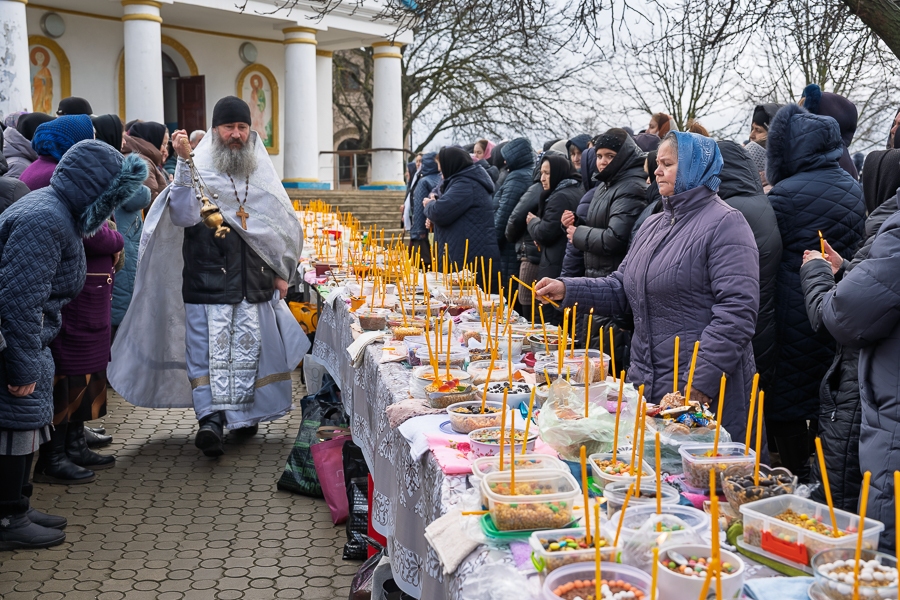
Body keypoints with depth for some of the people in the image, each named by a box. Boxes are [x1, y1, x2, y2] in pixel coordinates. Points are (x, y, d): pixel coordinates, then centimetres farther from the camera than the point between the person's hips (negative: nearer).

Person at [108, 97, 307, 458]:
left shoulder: (263, 173, 12)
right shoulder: (198, 170, 0)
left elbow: (283, 226, 18)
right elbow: (183, 216, -16)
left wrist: (282, 273, 13)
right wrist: (184, 164, -23)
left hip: (254, 282, 3)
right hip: (208, 282, -3)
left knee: (249, 348, 8)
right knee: (210, 349, -8)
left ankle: (243, 414, 21)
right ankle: (211, 419, -8)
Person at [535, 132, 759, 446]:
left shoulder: (725, 223, -10)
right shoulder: (654, 225, 15)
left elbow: (736, 311, -18)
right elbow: (622, 287, 16)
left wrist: (701, 384, -22)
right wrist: (567, 290, 1)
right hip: (646, 385, 8)